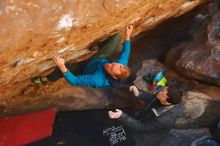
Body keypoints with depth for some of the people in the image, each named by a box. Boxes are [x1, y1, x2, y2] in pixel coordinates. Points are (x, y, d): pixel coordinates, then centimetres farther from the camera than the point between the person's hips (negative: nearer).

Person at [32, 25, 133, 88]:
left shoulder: (99, 80, -47)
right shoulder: (122, 65, -33)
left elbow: (75, 81, -44)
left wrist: (62, 68, -56)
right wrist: (128, 36, -4)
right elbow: (125, 53, -10)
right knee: (117, 37, -4)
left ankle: (46, 79, 10)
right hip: (100, 59, 5)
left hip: (86, 68, -4)